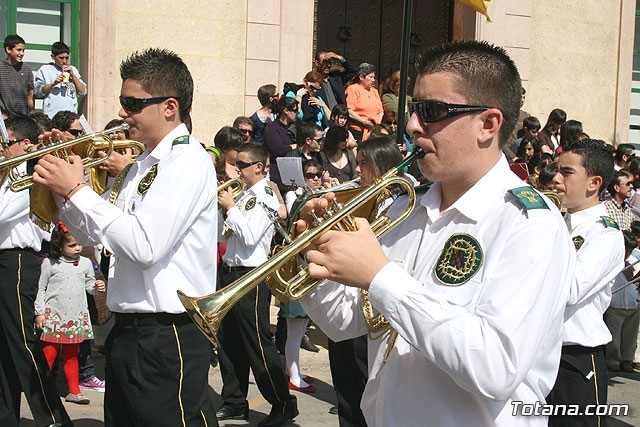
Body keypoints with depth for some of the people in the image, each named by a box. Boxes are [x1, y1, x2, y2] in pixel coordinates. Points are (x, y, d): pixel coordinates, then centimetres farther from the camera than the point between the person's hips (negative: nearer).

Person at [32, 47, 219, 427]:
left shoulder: (188, 161, -15)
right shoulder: (143, 165, 14)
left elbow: (144, 246, -25)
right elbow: (95, 234, 19)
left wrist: (77, 190, -18)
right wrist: (61, 183, 4)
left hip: (168, 336, -9)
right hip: (128, 331, 10)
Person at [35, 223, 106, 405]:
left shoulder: (85, 263, 7)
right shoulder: (50, 263, -2)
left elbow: (89, 284, 16)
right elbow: (41, 288, 1)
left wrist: (97, 287, -7)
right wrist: (39, 313, -3)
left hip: (76, 316, 3)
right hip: (53, 315, -3)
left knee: (71, 355, 12)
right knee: (49, 354, -4)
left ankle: (74, 391, 18)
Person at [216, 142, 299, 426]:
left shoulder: (265, 197, -12)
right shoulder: (241, 196, 13)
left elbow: (250, 236, -23)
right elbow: (222, 234, 18)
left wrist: (230, 208, -14)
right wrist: (219, 208, 4)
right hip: (229, 274, 9)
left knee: (257, 344, -5)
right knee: (229, 343, 13)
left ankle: (284, 404, 5)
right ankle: (235, 404, 24)